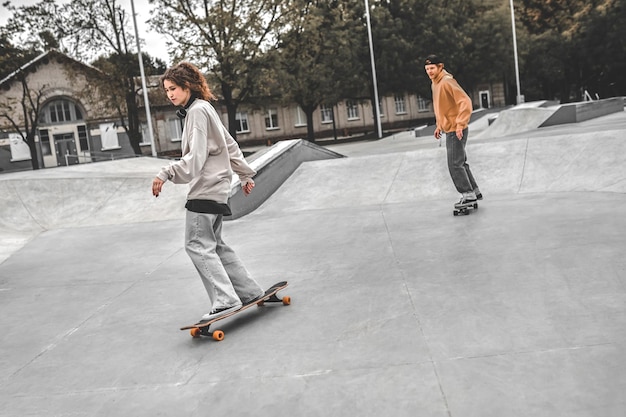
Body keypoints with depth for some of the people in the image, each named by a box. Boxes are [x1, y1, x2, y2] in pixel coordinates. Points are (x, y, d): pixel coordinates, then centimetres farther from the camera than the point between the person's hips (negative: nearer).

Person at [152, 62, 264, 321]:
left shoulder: (197, 111, -11)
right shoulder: (203, 109, 19)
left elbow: (196, 157, -21)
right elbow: (230, 145, 23)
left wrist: (166, 174, -29)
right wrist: (245, 174, 27)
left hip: (206, 188, -10)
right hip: (213, 186, 10)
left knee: (198, 245, -9)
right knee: (213, 245, 13)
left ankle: (225, 300, -11)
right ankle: (249, 292, 18)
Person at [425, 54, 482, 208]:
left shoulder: (447, 82, -18)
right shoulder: (435, 83, 11)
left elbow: (465, 102, -25)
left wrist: (460, 124, -29)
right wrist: (439, 125, 20)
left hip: (456, 130, -10)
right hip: (449, 129, 10)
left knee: (455, 165, -8)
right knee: (461, 163, 16)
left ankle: (468, 195, 2)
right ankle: (474, 192, 26)